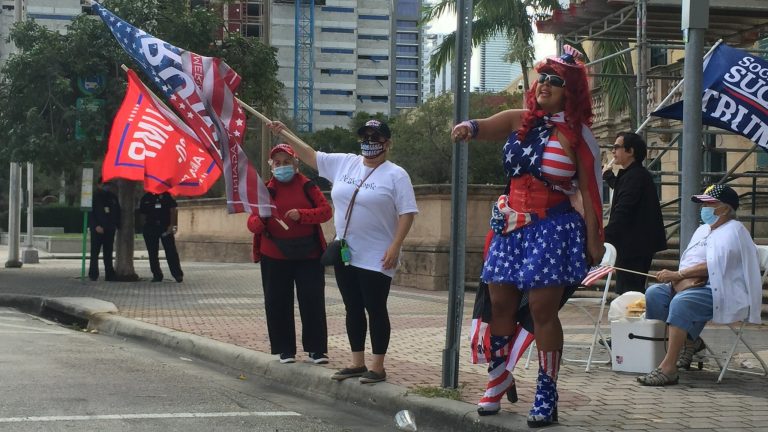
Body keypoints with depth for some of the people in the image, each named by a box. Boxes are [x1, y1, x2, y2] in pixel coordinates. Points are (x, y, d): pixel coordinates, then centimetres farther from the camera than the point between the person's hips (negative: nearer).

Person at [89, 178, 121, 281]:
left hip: (109, 230, 4)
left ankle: (110, 274, 7)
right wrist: (96, 226, -14)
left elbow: (117, 213, 18)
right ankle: (93, 274, 1)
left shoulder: (113, 197, 13)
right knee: (94, 252, -3)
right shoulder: (94, 197, 0)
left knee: (108, 253, 6)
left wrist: (117, 225, 8)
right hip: (97, 229, -4)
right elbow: (91, 213, -5)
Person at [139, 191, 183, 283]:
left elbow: (173, 211, 0)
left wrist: (171, 225, -9)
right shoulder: (146, 198, 11)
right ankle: (157, 275, 12)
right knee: (152, 253, 4)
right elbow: (141, 212, 18)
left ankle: (178, 274, -5)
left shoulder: (166, 196, 4)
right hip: (150, 229, 3)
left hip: (165, 227, -3)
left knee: (171, 251, -6)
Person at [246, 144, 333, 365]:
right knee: (277, 303, 4)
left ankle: (317, 348, 7)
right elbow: (252, 223, 1)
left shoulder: (307, 186, 2)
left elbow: (325, 210, -5)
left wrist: (301, 215, -20)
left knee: (312, 300, -1)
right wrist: (259, 220, -23)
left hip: (308, 254, -2)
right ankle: (285, 349, 14)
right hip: (274, 256, 2)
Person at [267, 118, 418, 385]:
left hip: (376, 259, -6)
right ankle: (357, 363, 21)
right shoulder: (343, 163, 8)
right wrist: (284, 133, 5)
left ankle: (378, 367, 6)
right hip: (345, 255, 6)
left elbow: (407, 213, -11)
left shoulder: (395, 175, -7)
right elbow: (310, 155, 13)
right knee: (353, 309, 12)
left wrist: (395, 247, -19)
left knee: (376, 310, -1)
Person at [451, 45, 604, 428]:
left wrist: (593, 239, -9)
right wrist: (469, 127, -30)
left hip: (552, 228, -5)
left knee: (542, 310, -6)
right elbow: (487, 127, -5)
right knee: (500, 304, 8)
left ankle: (546, 396, 0)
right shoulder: (519, 121, 8)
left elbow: (589, 190, -5)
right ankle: (499, 378, 24)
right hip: (511, 225, 5)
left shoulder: (576, 134, -4)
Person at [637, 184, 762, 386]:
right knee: (654, 293, -9)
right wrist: (682, 280, -12)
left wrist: (677, 275, -13)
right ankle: (689, 340, 0)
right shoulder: (703, 230, 22)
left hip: (723, 292, -9)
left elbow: (712, 267, -18)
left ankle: (668, 368, -38)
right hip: (693, 286, 9)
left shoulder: (732, 231, -6)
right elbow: (687, 263, 12)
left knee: (681, 302, -35)